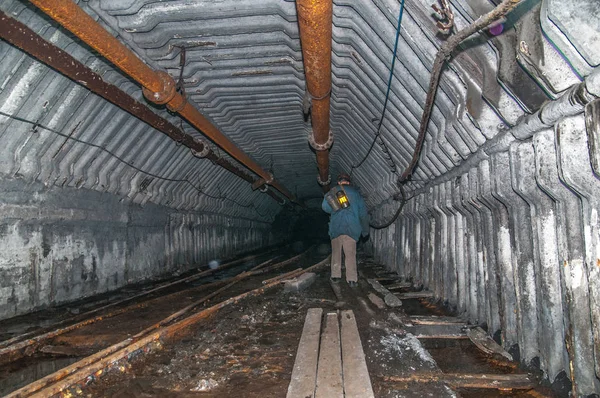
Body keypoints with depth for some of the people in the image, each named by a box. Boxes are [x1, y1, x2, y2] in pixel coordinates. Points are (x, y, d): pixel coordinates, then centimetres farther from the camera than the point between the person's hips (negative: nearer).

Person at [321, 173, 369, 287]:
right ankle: (352, 279, -5)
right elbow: (363, 211, 10)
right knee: (350, 254, -1)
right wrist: (365, 229, 16)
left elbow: (325, 207, -6)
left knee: (336, 252, 12)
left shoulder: (333, 191, 7)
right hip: (351, 227, 0)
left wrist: (334, 209, 14)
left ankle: (335, 276, 15)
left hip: (336, 226, 1)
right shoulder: (355, 192, 9)